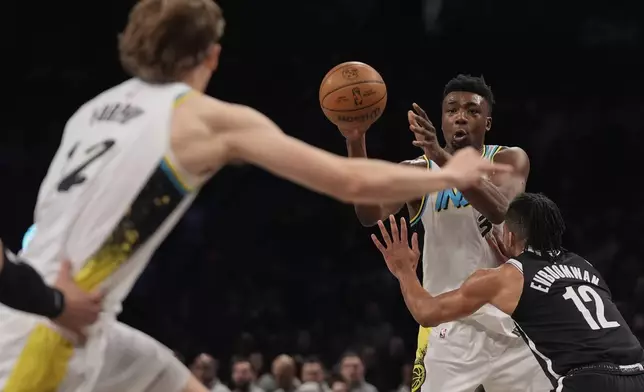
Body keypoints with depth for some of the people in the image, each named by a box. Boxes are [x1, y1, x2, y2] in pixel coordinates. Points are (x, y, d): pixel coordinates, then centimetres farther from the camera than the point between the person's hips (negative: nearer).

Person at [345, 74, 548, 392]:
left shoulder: (510, 160, -1)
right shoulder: (417, 172, -1)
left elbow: (501, 210, -25)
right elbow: (371, 215, -20)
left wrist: (442, 157, -39)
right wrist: (356, 144, -35)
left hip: (510, 320, 1)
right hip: (449, 325, -1)